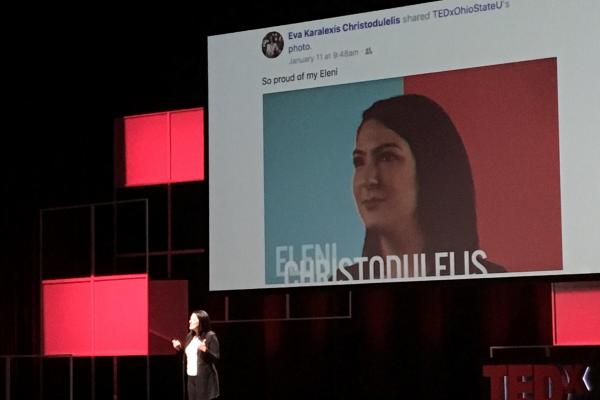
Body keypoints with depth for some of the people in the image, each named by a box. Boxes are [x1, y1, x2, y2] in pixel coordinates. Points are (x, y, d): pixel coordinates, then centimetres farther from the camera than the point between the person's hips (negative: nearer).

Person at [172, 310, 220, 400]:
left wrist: (205, 350, -26)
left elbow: (216, 358, -12)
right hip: (191, 377, 7)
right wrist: (180, 348, 8)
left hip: (205, 378, -7)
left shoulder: (210, 336, -8)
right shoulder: (190, 336, 13)